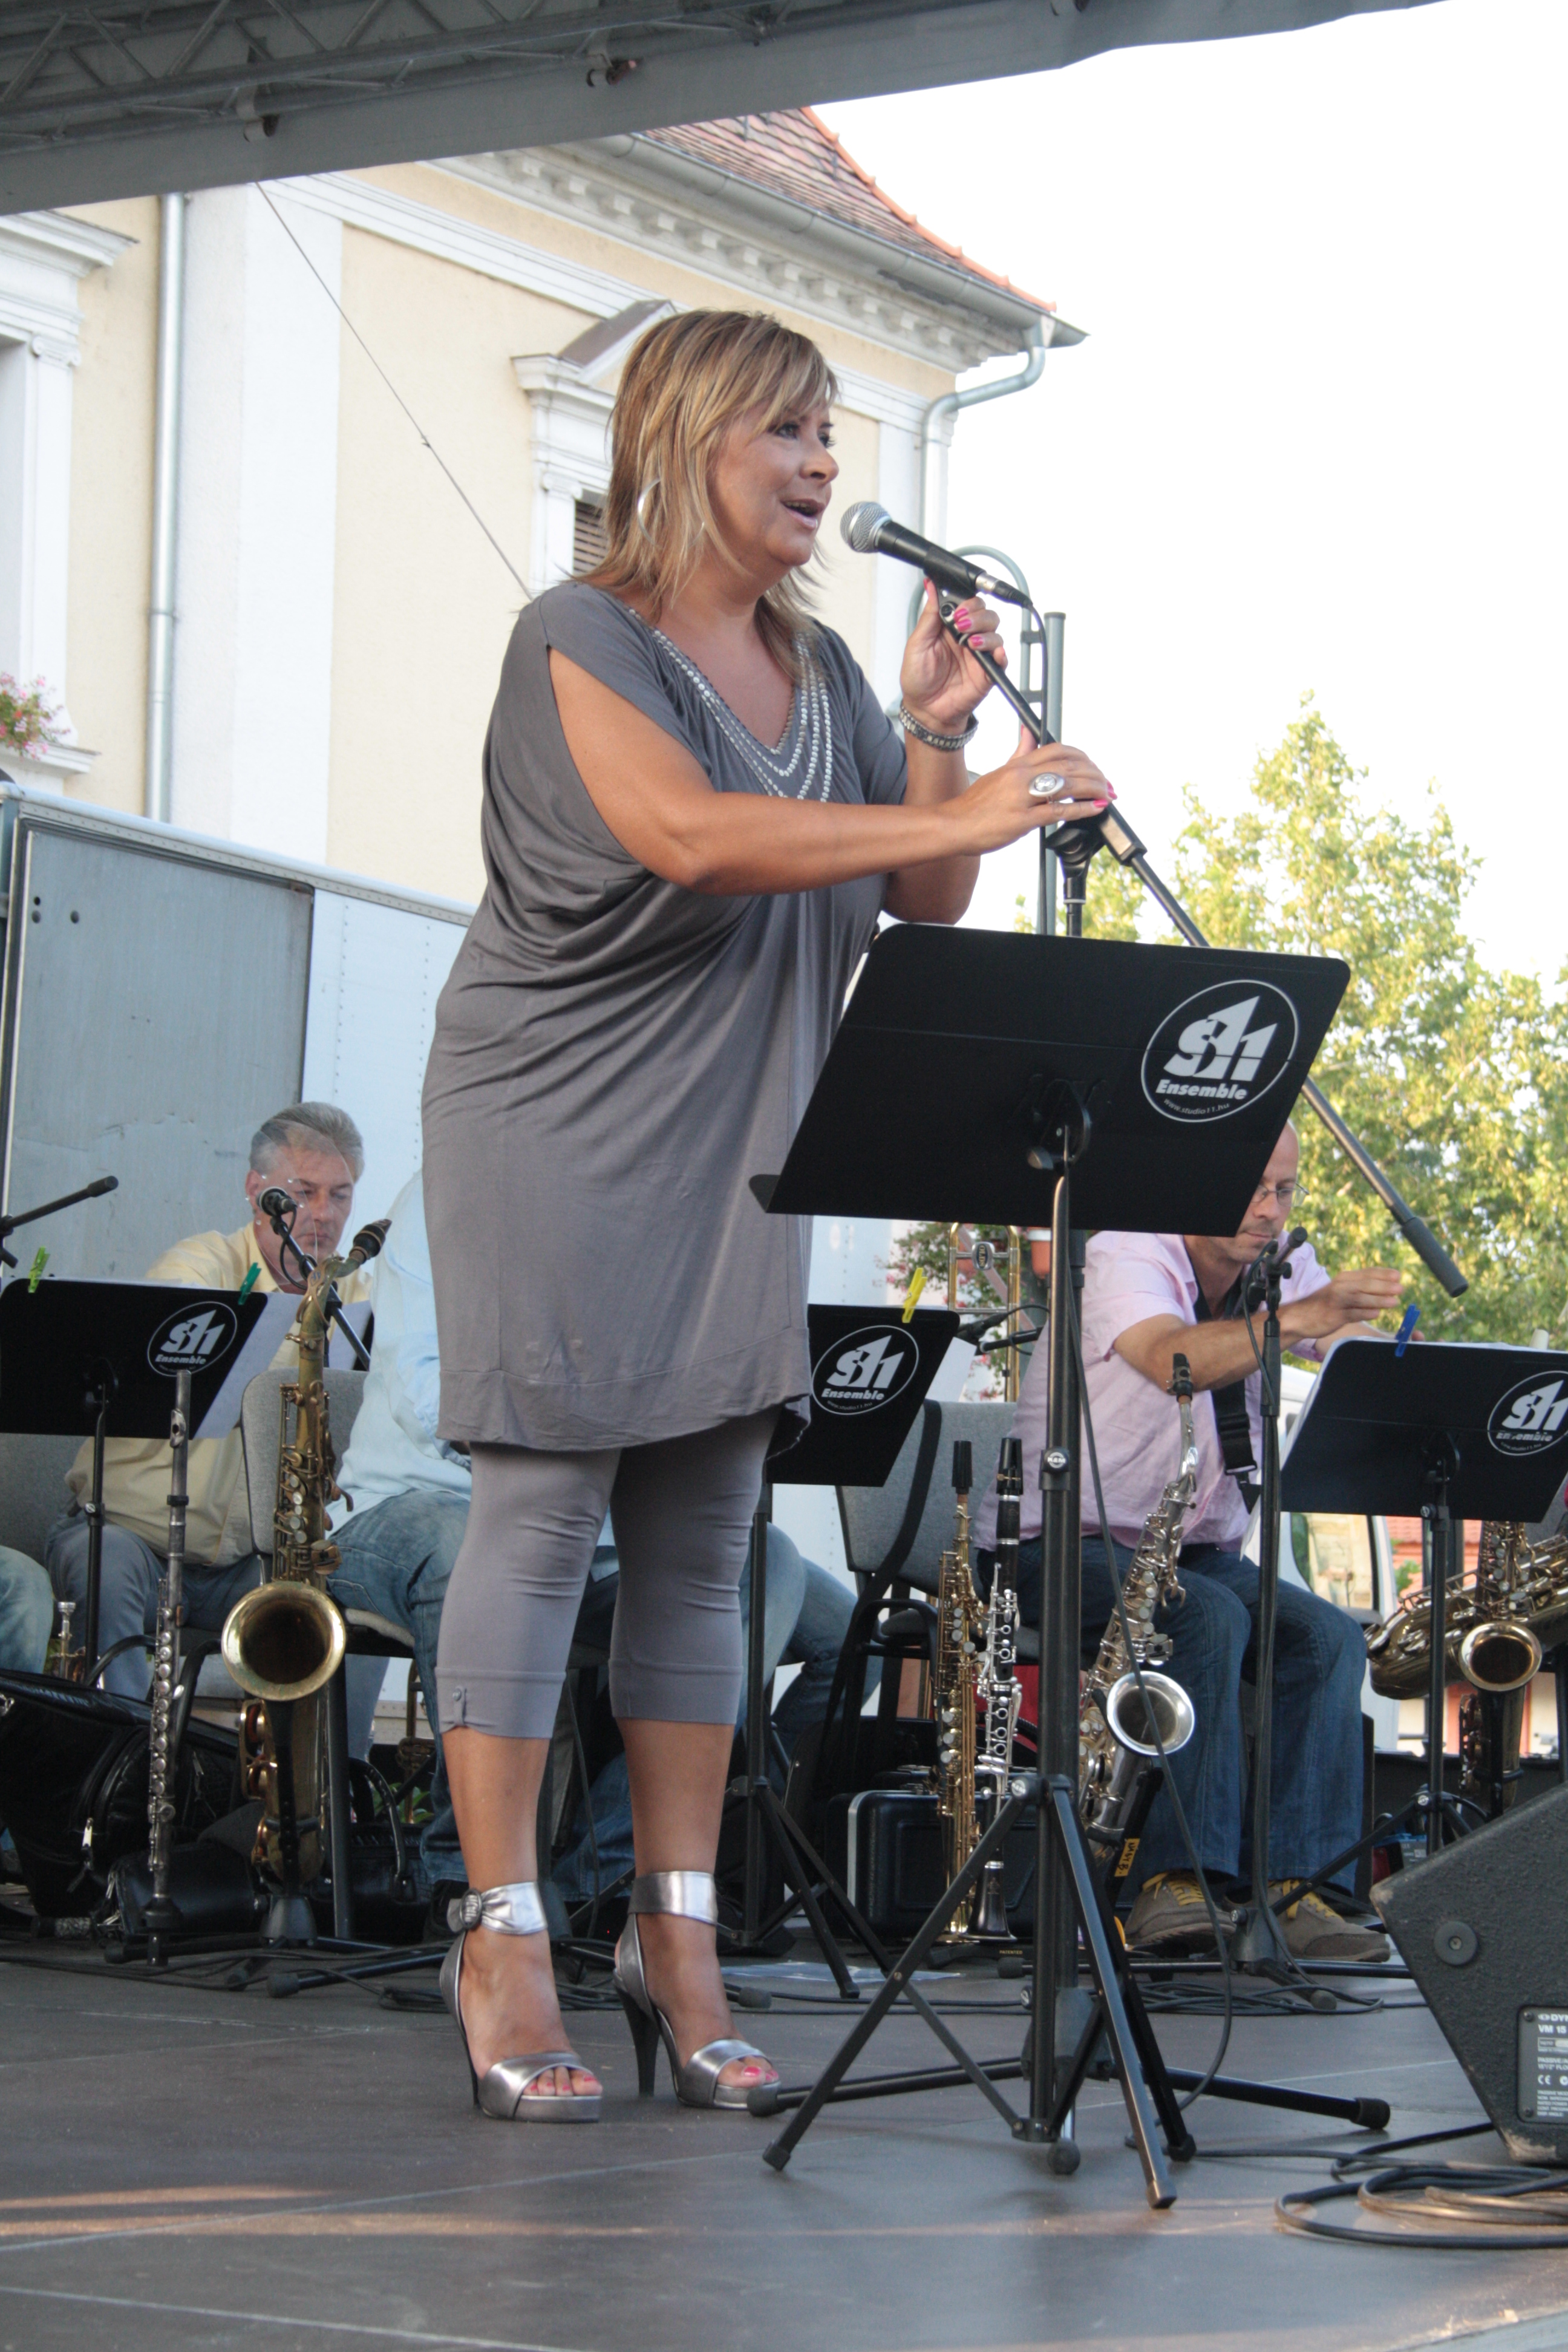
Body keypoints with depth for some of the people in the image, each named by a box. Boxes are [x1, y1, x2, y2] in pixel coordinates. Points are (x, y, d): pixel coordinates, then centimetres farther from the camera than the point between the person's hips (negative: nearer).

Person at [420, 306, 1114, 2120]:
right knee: (542, 1514, -6)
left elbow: (924, 910, 9)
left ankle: (676, 1936, 11)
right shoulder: (581, 643, -10)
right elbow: (686, 834, -29)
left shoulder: (820, 671, 11)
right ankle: (502, 1942, -1)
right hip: (555, 1133, -6)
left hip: (736, 1148, 6)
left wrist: (935, 741, -8)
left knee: (700, 1544, 6)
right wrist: (961, 812, -35)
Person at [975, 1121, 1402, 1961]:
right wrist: (1301, 1317, -53)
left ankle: (1284, 1885, -24)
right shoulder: (1123, 1260, -16)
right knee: (1210, 1619, -33)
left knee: (1328, 1637, -19)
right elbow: (1173, 1358, -38)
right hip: (1062, 1546, -6)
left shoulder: (1285, 1270, 5)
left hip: (1198, 1552, 7)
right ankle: (1181, 1882, -35)